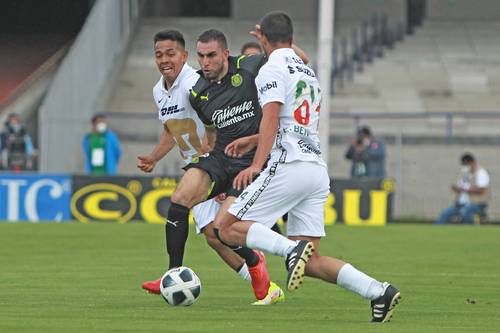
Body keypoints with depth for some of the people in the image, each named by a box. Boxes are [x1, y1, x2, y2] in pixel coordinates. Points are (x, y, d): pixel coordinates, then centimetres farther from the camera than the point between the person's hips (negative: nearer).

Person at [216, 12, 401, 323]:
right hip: (318, 171, 8)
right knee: (311, 261, 6)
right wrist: (253, 141, 40)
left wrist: (257, 164, -22)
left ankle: (292, 250, -26)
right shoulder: (308, 72, 24)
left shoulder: (272, 69, -2)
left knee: (227, 227, -3)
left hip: (288, 167, -8)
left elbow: (272, 119, -15)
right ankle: (378, 291, -11)